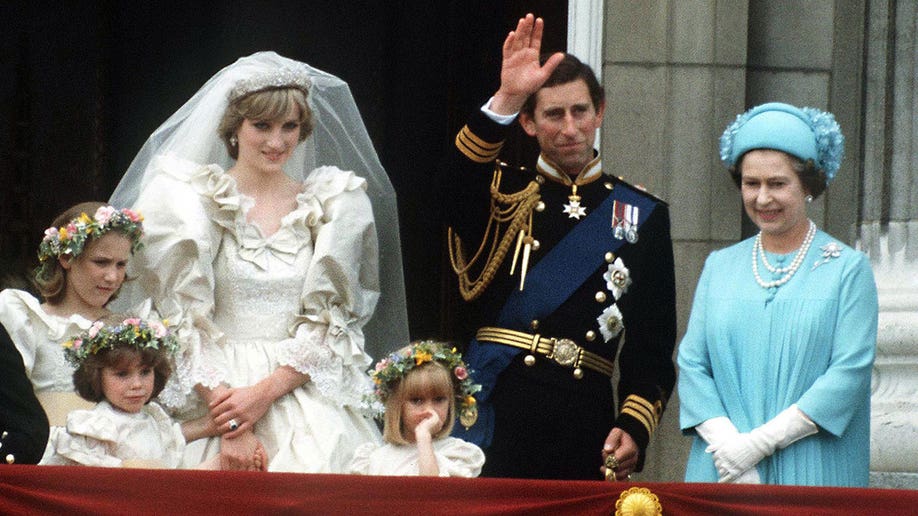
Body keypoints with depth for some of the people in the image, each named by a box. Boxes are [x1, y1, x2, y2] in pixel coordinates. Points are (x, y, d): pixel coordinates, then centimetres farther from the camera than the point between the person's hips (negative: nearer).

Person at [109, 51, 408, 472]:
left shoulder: (334, 205, 12)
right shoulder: (190, 200, 5)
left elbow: (328, 326, 6)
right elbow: (185, 326, -2)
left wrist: (265, 392, -10)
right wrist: (230, 426, -13)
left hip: (302, 388, 2)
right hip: (215, 389, -2)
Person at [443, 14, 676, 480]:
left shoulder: (643, 217, 11)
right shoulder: (503, 197, 9)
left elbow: (653, 348, 8)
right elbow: (457, 183, -17)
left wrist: (633, 427, -7)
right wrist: (505, 100, -29)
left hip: (586, 423, 1)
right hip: (497, 414, -1)